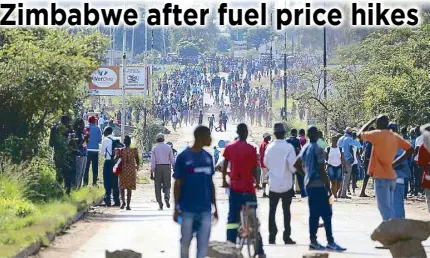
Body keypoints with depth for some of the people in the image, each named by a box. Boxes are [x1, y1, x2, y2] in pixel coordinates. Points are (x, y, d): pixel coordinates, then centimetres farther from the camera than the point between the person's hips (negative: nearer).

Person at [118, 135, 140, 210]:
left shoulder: (121, 150, -6)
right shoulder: (134, 150, -4)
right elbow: (137, 160, 5)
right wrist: (137, 166, 25)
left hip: (123, 170, -1)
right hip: (131, 170, 1)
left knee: (122, 187, 13)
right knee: (129, 188, 6)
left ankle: (123, 201, -8)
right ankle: (128, 205, 3)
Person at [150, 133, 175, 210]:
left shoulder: (154, 148, 0)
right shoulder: (168, 147, 4)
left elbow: (152, 161, -6)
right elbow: (172, 160, 3)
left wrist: (152, 172, -5)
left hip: (157, 167, -1)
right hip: (167, 167, 1)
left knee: (158, 187, 7)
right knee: (167, 185, 10)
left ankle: (160, 204, 6)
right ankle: (167, 196, -21)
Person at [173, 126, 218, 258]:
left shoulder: (208, 157, 8)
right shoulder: (183, 157, -7)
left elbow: (211, 183, 13)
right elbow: (178, 184, -4)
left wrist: (215, 206, 12)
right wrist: (176, 208, -6)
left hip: (205, 209, 4)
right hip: (188, 208, -4)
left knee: (203, 243, 2)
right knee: (185, 242, 7)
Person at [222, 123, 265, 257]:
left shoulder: (229, 148, 2)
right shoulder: (251, 149, -9)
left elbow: (225, 165, 7)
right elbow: (254, 169, -7)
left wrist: (224, 180, 18)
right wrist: (257, 182, 8)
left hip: (234, 187, 3)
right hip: (248, 188, -3)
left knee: (232, 218, 8)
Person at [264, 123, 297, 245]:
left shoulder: (270, 147, -4)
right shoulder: (288, 147, -14)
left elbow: (266, 163, 7)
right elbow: (293, 166, -16)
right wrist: (293, 171, 5)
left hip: (273, 184, 2)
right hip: (286, 184, -2)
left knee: (272, 210, 10)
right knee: (286, 210, 6)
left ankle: (272, 237, 8)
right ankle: (287, 237, 6)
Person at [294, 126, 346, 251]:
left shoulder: (305, 149, 11)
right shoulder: (318, 150, -13)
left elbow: (297, 165, 20)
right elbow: (322, 170, -16)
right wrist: (328, 187, -12)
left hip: (308, 184, 8)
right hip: (319, 185, -8)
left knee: (314, 214, 10)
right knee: (326, 214, -6)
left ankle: (313, 241, 10)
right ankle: (330, 242, -8)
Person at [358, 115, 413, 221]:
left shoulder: (377, 134, -11)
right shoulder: (395, 137, 10)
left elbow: (360, 134, 3)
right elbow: (410, 149, 11)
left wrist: (371, 121, 13)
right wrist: (395, 163, 11)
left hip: (381, 177, -8)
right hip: (392, 176, 8)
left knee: (385, 209, -10)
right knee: (388, 209, 14)